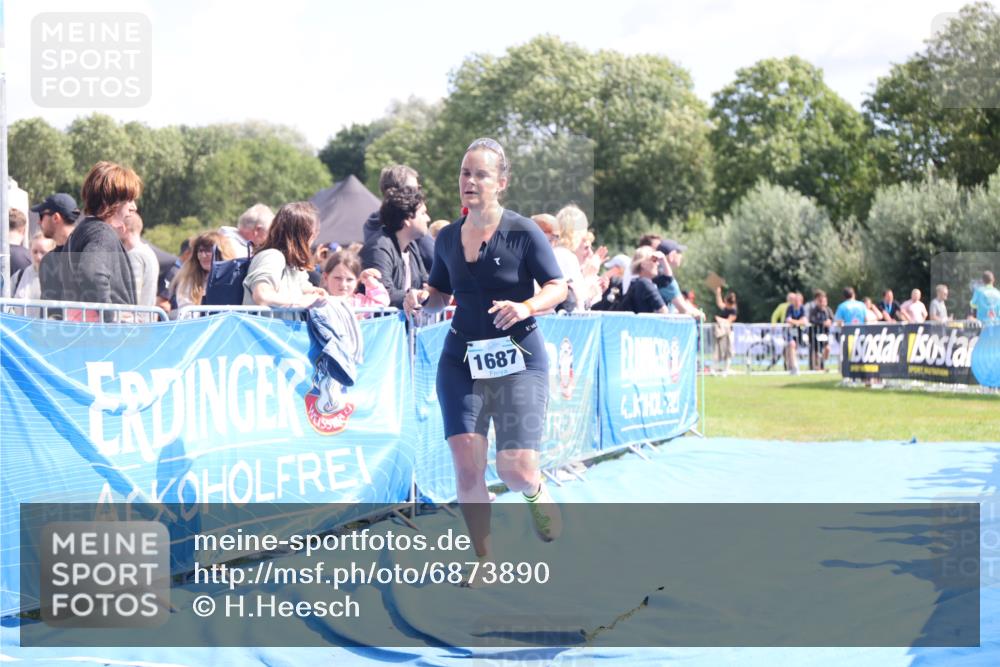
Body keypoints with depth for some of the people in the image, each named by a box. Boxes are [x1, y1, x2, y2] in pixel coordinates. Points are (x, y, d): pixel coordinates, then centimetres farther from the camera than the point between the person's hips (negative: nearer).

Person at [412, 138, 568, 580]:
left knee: (516, 470, -10)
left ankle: (536, 494, 30)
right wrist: (422, 301, -3)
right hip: (461, 360, 4)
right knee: (466, 464, -8)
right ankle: (484, 561, 8)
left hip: (519, 359, -3)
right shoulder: (447, 238, 8)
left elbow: (558, 288, -4)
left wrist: (526, 307, -23)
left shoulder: (523, 233, -6)